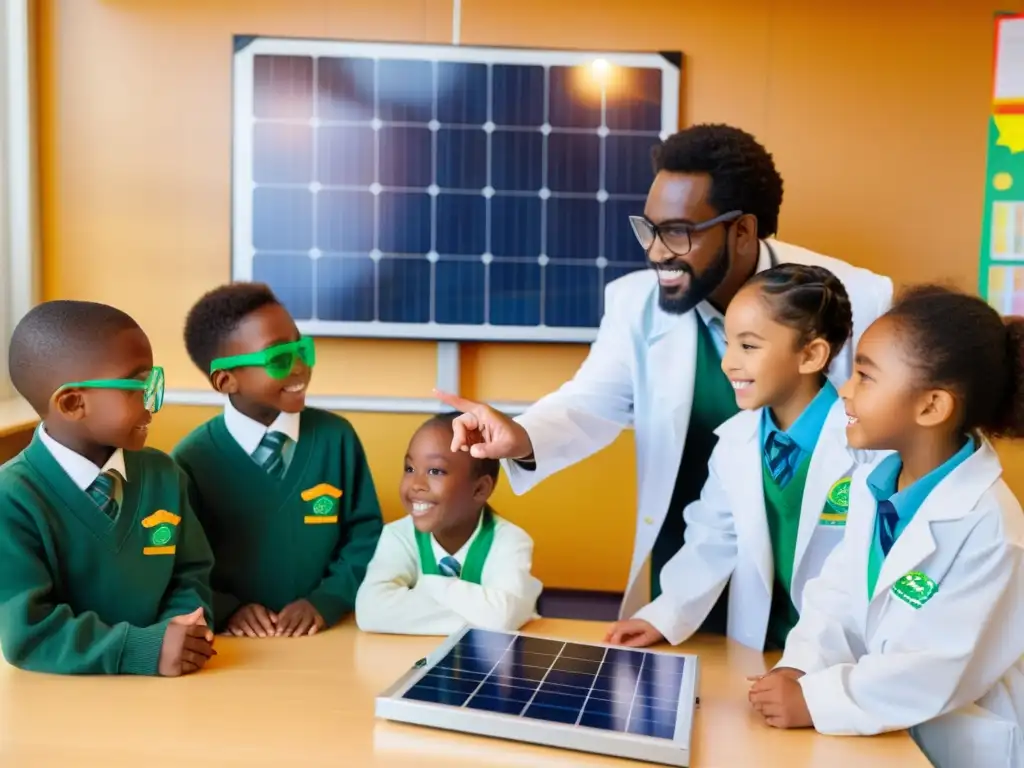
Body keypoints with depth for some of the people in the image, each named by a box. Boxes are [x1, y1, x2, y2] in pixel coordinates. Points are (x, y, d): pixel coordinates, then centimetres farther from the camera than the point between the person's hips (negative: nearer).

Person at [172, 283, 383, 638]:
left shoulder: (337, 437, 1)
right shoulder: (191, 460, -3)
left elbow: (366, 535, 4)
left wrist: (327, 601, -9)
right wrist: (226, 609, -14)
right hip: (234, 644, -1)